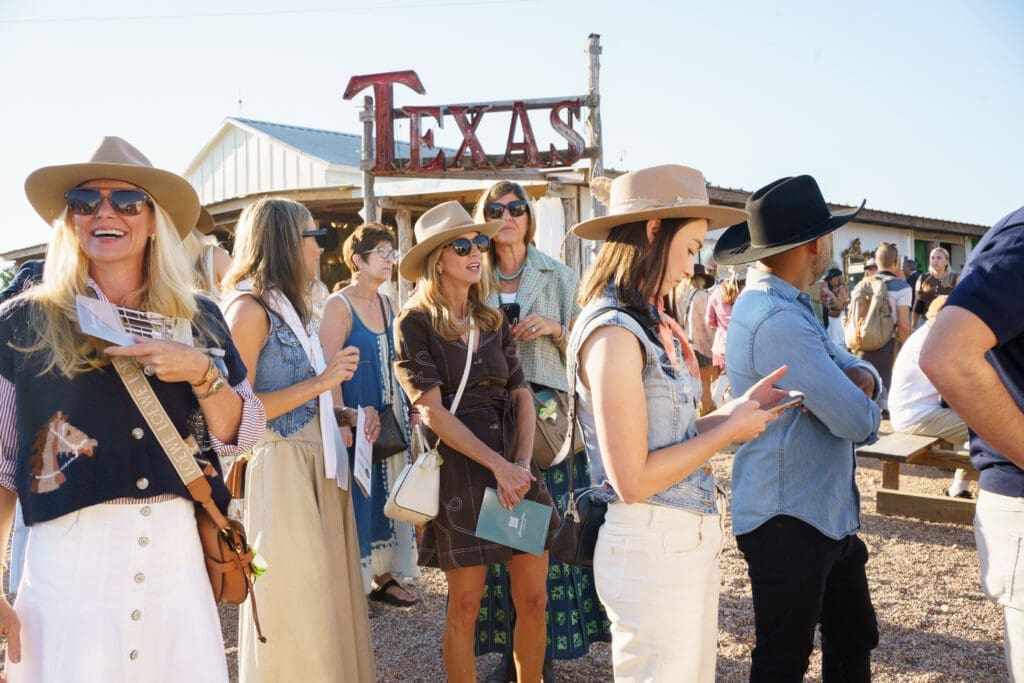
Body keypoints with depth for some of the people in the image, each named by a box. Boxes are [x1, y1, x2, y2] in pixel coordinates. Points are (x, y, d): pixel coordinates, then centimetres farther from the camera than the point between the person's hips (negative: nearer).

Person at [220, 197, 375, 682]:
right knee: (295, 610, 2)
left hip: (317, 464, 9)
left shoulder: (289, 306, 15)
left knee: (327, 597, 14)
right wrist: (319, 384, -17)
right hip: (282, 469, -9)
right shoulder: (250, 308, -12)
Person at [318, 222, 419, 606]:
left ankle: (382, 575, 24)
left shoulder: (388, 306, 10)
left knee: (387, 492, 12)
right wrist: (345, 422, -24)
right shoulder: (339, 305, -11)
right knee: (356, 498, -1)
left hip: (389, 416, 7)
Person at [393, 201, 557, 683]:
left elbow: (522, 394, 7)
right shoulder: (415, 323, -6)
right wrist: (497, 465, -16)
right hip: (459, 471, -5)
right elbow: (433, 412, -12)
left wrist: (522, 463, -9)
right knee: (465, 606, 5)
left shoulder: (494, 322, 11)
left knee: (533, 599, 7)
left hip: (516, 466, 5)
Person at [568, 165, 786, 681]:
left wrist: (742, 407, 3)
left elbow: (671, 436, 9)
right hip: (651, 545, -9)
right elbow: (633, 479, -20)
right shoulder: (614, 333, -19)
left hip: (692, 536, 9)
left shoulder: (651, 325, 9)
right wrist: (728, 430, -11)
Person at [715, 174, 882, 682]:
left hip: (829, 516, 10)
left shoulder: (785, 307, 10)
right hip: (788, 522, -10)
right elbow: (857, 422, -25)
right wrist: (859, 403, -2)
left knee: (854, 641, 22)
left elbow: (850, 366, 8)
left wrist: (861, 378, -16)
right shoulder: (777, 321, -25)